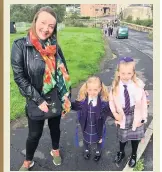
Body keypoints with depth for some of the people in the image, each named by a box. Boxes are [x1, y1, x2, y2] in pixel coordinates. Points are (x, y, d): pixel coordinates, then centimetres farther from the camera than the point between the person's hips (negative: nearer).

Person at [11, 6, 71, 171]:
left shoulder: (54, 46, -3)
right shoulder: (20, 46, -14)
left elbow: (64, 73, 2)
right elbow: (19, 77, -15)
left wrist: (66, 100, 2)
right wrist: (38, 100, -16)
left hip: (56, 98, 3)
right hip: (36, 101, -3)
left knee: (55, 127, 23)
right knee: (34, 134, 13)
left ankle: (55, 150, 52)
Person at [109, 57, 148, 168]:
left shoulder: (138, 84, -21)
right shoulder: (115, 86, -19)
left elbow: (143, 102, -12)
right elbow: (112, 101, -7)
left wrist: (143, 118, -7)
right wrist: (114, 114, -14)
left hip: (135, 116, 0)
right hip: (122, 116, 1)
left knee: (135, 136, 21)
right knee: (122, 136, 23)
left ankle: (134, 155, 51)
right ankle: (121, 152, 54)